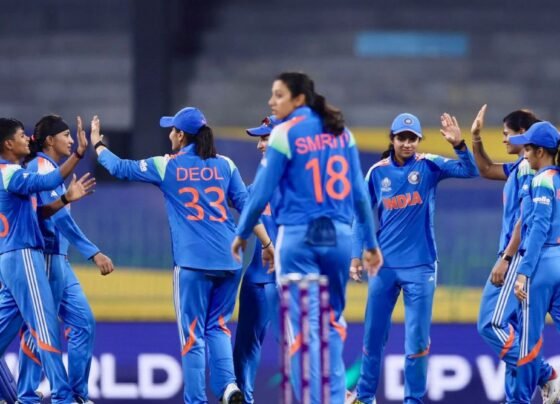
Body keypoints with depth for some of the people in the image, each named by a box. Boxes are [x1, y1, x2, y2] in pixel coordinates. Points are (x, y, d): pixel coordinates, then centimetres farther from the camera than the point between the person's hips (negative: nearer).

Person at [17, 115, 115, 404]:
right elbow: (58, 216, -24)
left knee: (83, 323, 7)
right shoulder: (41, 167, -13)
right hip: (46, 258, -10)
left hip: (59, 260, 10)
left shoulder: (51, 168, 17)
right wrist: (93, 253, -28)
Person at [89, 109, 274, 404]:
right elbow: (246, 205, 4)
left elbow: (120, 168, 12)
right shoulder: (225, 165, 9)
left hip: (192, 263, -3)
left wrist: (97, 144, 28)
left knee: (193, 333, 2)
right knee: (218, 326, 15)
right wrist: (267, 244, 6)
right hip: (229, 260, 3)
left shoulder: (167, 166, 3)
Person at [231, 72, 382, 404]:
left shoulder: (286, 133, -6)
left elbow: (262, 192, -6)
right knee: (332, 322, 18)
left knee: (305, 327, -2)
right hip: (339, 236, 5)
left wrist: (242, 233, 7)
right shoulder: (342, 132, 8)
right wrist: (371, 242, 15)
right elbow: (359, 192, 9)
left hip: (299, 237, -5)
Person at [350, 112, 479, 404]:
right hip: (383, 266, 2)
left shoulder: (429, 166, -2)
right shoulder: (378, 172, 3)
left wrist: (458, 144, -33)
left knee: (417, 339, -2)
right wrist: (356, 256, 3)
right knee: (373, 335, 10)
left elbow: (470, 171, -16)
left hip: (420, 267, -2)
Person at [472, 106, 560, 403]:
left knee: (492, 323, -14)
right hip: (518, 258, 10)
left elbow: (527, 217, -18)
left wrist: (506, 259, -20)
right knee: (511, 331, 10)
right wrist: (475, 138, 23)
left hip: (519, 256, -10)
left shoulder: (529, 167, -12)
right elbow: (486, 170, 34)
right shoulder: (520, 167, 17)